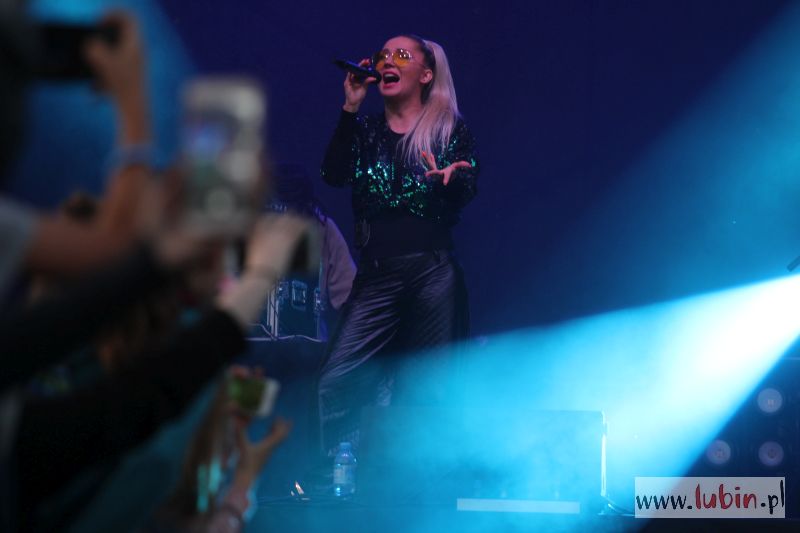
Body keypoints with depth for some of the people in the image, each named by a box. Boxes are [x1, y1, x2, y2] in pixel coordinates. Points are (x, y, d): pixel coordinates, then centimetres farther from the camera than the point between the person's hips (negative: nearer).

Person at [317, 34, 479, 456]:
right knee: (336, 380, -13)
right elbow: (333, 175, -2)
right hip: (376, 275, 2)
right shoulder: (365, 129, 15)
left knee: (429, 392, 0)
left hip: (433, 274, -2)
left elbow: (465, 195, -2)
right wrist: (350, 108, -5)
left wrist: (450, 178, -25)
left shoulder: (450, 129, 8)